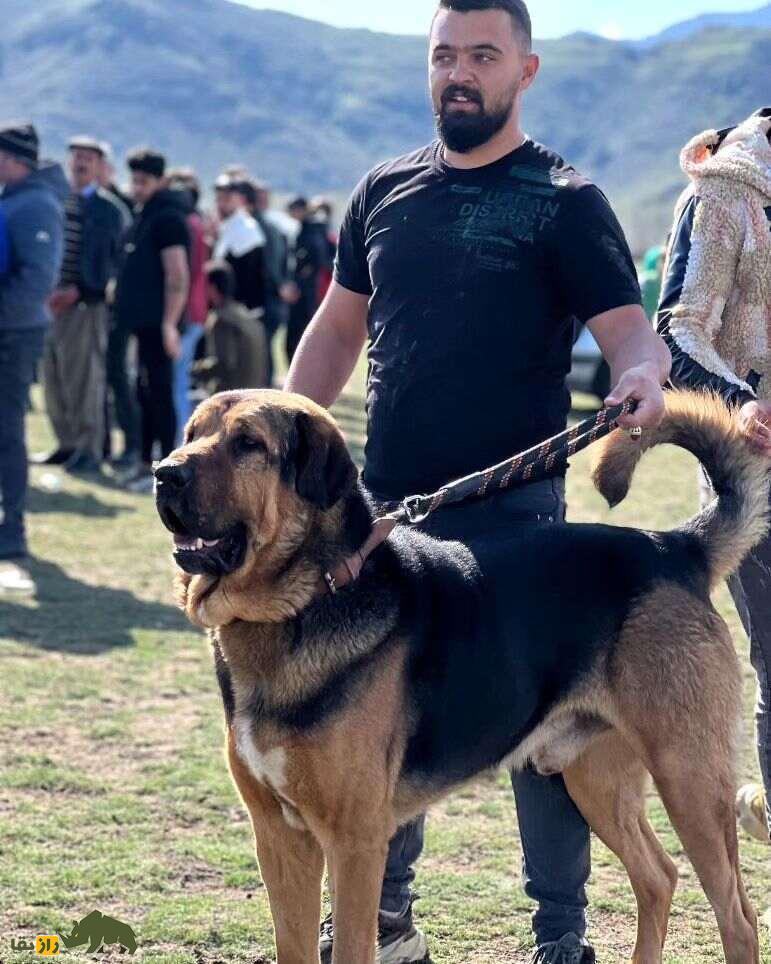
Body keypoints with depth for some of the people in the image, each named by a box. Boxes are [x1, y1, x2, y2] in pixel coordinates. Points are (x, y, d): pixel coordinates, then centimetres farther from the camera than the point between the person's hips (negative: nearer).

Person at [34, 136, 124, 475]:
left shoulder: (107, 208, -3)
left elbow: (113, 260, -6)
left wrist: (78, 291, -14)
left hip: (87, 304, -5)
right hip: (54, 302, 5)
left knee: (85, 380, -4)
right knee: (54, 376, 8)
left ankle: (90, 452, 2)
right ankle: (67, 444, 19)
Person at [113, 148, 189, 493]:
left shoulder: (167, 218, -12)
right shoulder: (144, 215, 17)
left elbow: (178, 276, -18)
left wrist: (169, 324, -23)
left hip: (157, 322, -10)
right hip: (143, 321, 10)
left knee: (158, 393, -8)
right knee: (147, 394, 13)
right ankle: (147, 463, 19)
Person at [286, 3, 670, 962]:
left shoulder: (564, 202, -3)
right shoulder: (386, 191, 10)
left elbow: (629, 330, -11)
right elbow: (338, 327, 17)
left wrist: (642, 376, -34)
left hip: (513, 514, -5)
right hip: (386, 506, 5)